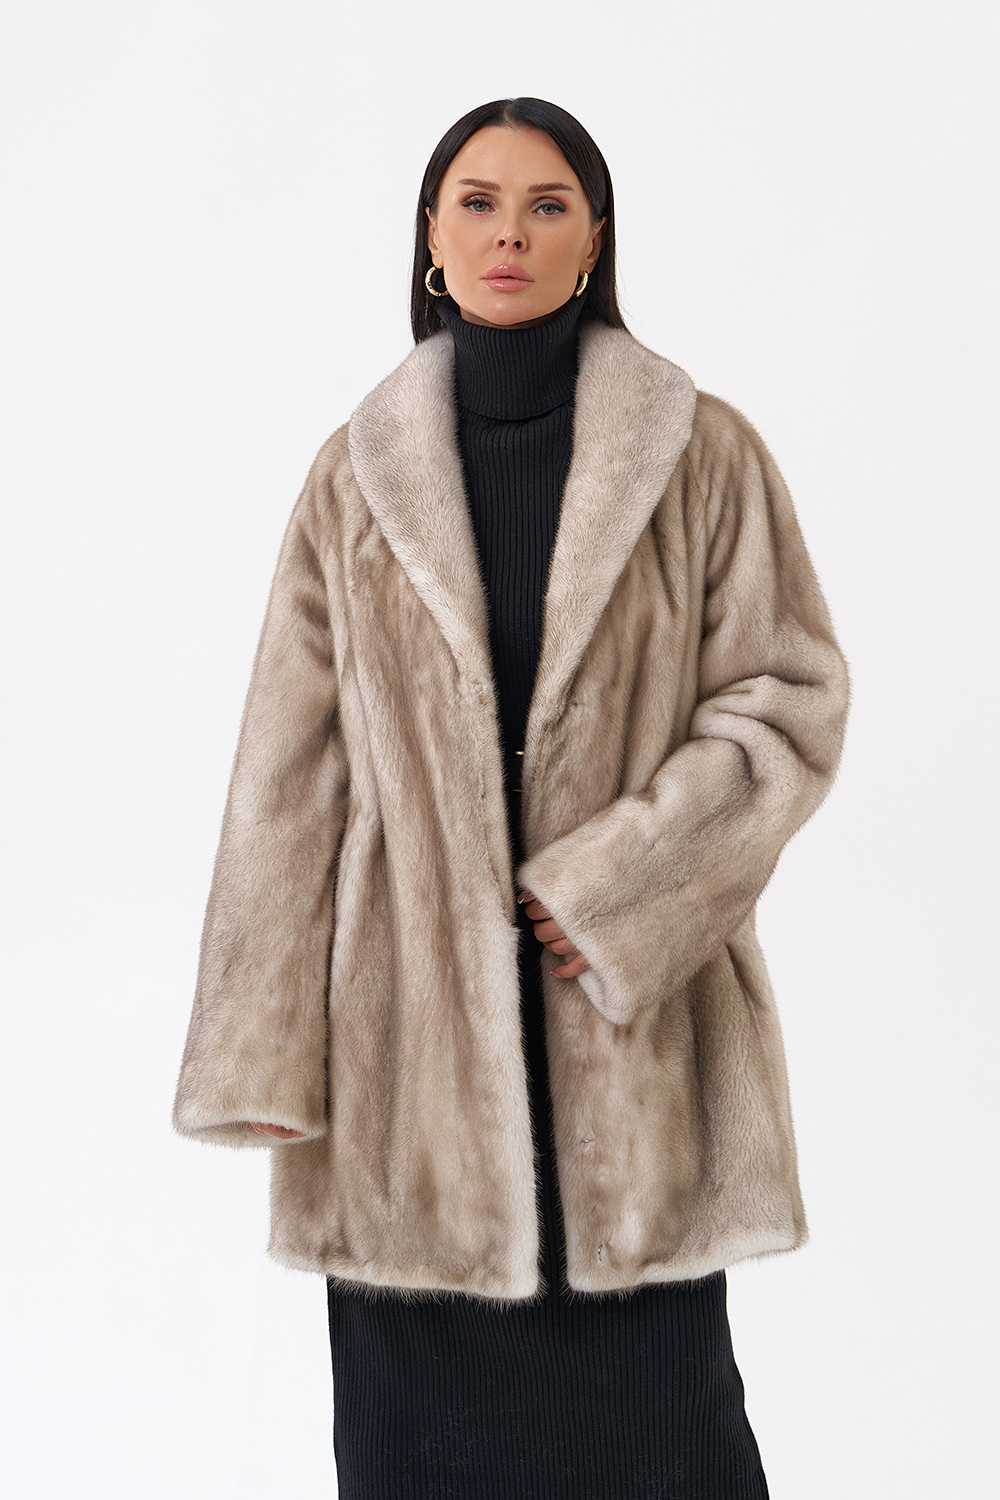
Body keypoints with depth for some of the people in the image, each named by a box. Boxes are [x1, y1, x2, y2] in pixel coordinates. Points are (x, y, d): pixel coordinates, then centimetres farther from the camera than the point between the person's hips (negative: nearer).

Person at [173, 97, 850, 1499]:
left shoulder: (704, 453, 0)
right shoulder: (357, 475, 4)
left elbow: (794, 697, -1)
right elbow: (294, 765, 3)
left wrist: (619, 889, -14)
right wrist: (267, 1054, -2)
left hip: (627, 1010, -1)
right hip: (415, 1017, 1)